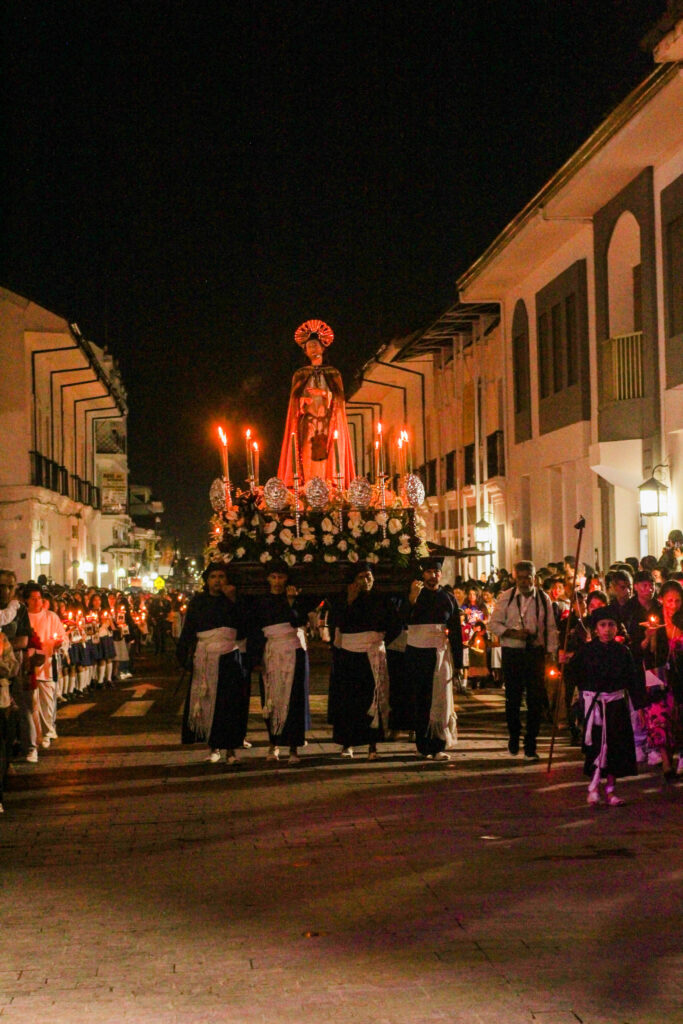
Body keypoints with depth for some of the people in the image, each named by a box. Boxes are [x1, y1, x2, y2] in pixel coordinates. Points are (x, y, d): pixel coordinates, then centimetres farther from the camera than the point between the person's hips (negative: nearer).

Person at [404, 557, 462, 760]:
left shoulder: (448, 598, 7)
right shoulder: (413, 595, 5)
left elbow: (456, 631, 8)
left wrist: (458, 662, 3)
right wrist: (412, 598, -25)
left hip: (440, 652, 0)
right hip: (417, 651, 0)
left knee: (439, 698, -4)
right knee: (420, 699, 3)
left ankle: (438, 746, -2)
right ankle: (423, 745, 10)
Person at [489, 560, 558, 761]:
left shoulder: (543, 599, 4)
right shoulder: (506, 597, 1)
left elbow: (551, 628, 7)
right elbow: (494, 623, 1)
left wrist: (550, 652, 0)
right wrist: (512, 633, -14)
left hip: (536, 653, 0)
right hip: (512, 653, 0)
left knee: (536, 700, -2)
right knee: (512, 698, 5)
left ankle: (530, 746, 7)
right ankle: (514, 736, 30)